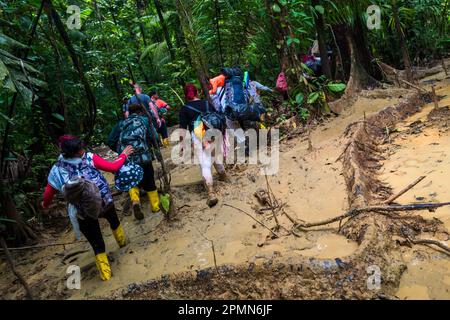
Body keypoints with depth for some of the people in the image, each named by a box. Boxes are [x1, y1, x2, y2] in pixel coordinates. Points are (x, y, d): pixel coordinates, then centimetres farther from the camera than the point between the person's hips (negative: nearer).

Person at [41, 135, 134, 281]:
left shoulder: (57, 170, -5)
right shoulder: (90, 158, -12)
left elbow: (48, 193, 2)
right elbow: (113, 167, -9)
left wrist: (45, 204, 24)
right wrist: (123, 155, 9)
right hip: (104, 202, 0)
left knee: (97, 244, 17)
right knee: (113, 219, 37)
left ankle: (105, 273, 25)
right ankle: (122, 240, 59)